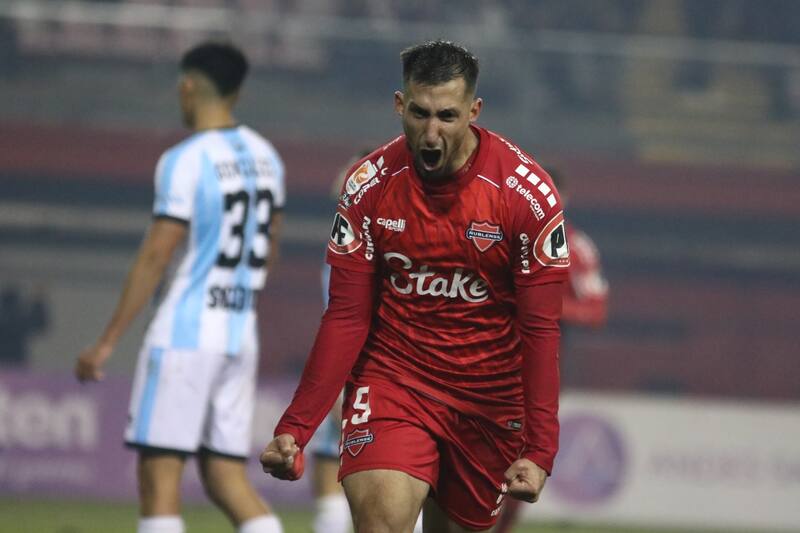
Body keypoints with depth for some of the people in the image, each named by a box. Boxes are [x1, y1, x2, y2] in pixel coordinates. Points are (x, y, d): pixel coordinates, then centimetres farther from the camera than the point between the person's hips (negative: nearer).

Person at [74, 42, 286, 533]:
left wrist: (108, 342, -9)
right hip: (242, 340, 7)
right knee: (227, 476, 9)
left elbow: (155, 257, -13)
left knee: (159, 476, -4)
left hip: (184, 334, -7)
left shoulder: (186, 161, -11)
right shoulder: (265, 156, 10)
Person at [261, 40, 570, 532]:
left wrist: (540, 450, -15)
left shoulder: (529, 193, -12)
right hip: (391, 377, 0)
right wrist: (295, 427, -12)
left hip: (488, 395, 0)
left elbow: (540, 330, -9)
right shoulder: (369, 185, -7)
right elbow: (346, 317, -3)